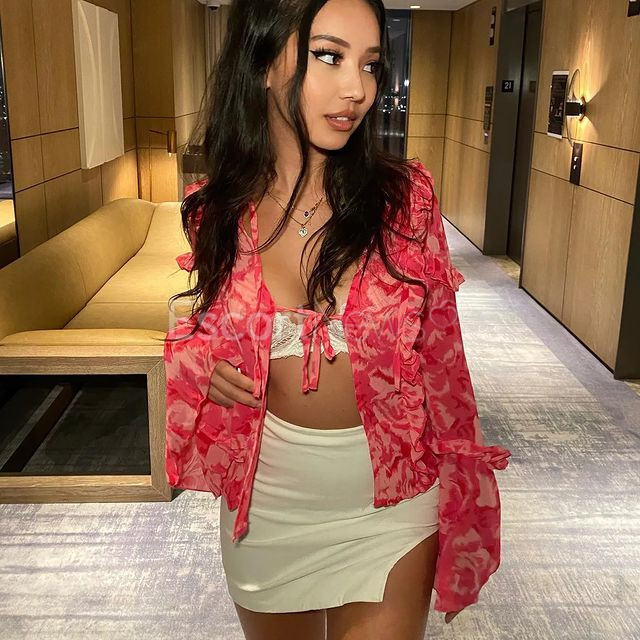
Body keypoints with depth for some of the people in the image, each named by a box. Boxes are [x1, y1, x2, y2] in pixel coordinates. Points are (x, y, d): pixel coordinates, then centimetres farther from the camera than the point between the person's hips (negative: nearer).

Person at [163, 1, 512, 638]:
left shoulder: (404, 196, -14)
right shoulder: (219, 208, -9)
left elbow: (439, 353, -5)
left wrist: (462, 500, 0)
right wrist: (195, 359, -12)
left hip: (390, 494, -2)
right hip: (266, 492, 2)